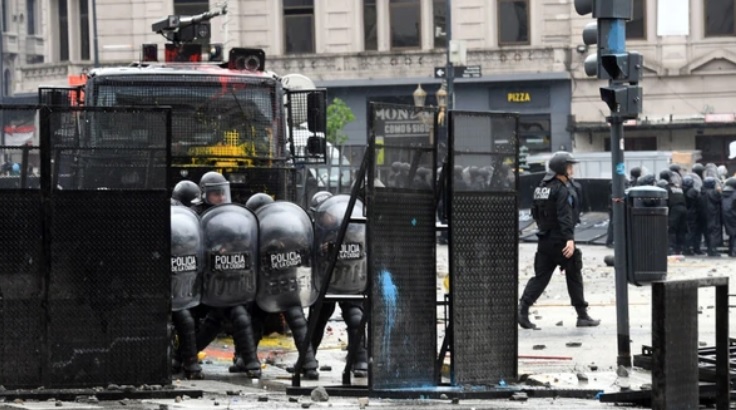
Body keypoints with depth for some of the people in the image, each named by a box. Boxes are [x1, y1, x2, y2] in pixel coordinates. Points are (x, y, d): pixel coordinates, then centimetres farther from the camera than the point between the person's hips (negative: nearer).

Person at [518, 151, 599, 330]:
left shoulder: (542, 188, 12)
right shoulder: (563, 190, -15)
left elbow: (536, 213, 19)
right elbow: (565, 216, -25)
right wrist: (570, 239, -33)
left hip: (545, 240, 8)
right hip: (560, 240, -7)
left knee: (540, 276, 6)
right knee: (574, 276, 4)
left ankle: (523, 309, -9)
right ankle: (582, 315, 10)